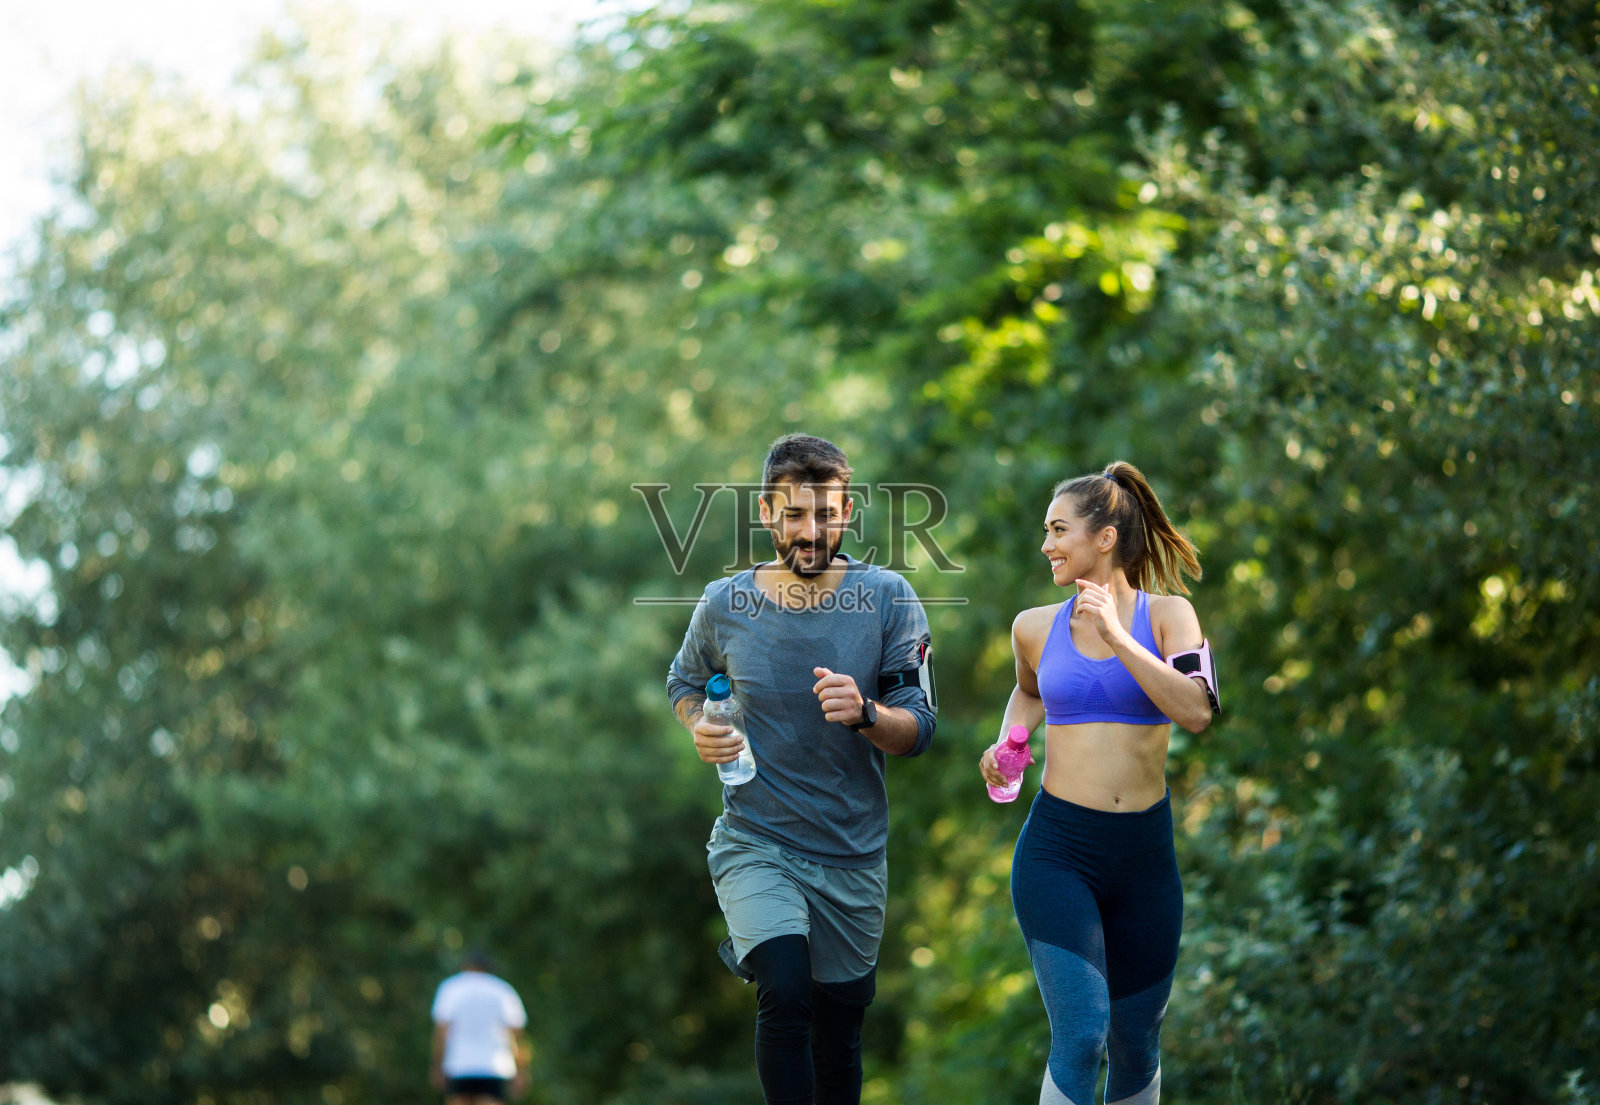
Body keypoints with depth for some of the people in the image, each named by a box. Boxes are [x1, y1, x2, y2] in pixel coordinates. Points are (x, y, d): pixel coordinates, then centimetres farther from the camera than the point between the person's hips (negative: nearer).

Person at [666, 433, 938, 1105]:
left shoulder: (888, 600, -7)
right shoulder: (724, 605, -4)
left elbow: (918, 732, -7)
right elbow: (683, 683, 16)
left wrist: (864, 714, -29)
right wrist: (701, 728, -6)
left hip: (854, 857, 2)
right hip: (755, 842, -1)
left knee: (838, 1026, 14)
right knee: (785, 995, -25)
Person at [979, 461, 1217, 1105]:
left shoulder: (1166, 614, 1)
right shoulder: (1036, 628, 5)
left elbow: (1196, 712, -15)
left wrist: (1117, 637, -18)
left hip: (1144, 852, 1)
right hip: (1058, 849, -1)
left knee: (1136, 1046, 10)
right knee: (1080, 1032, -17)